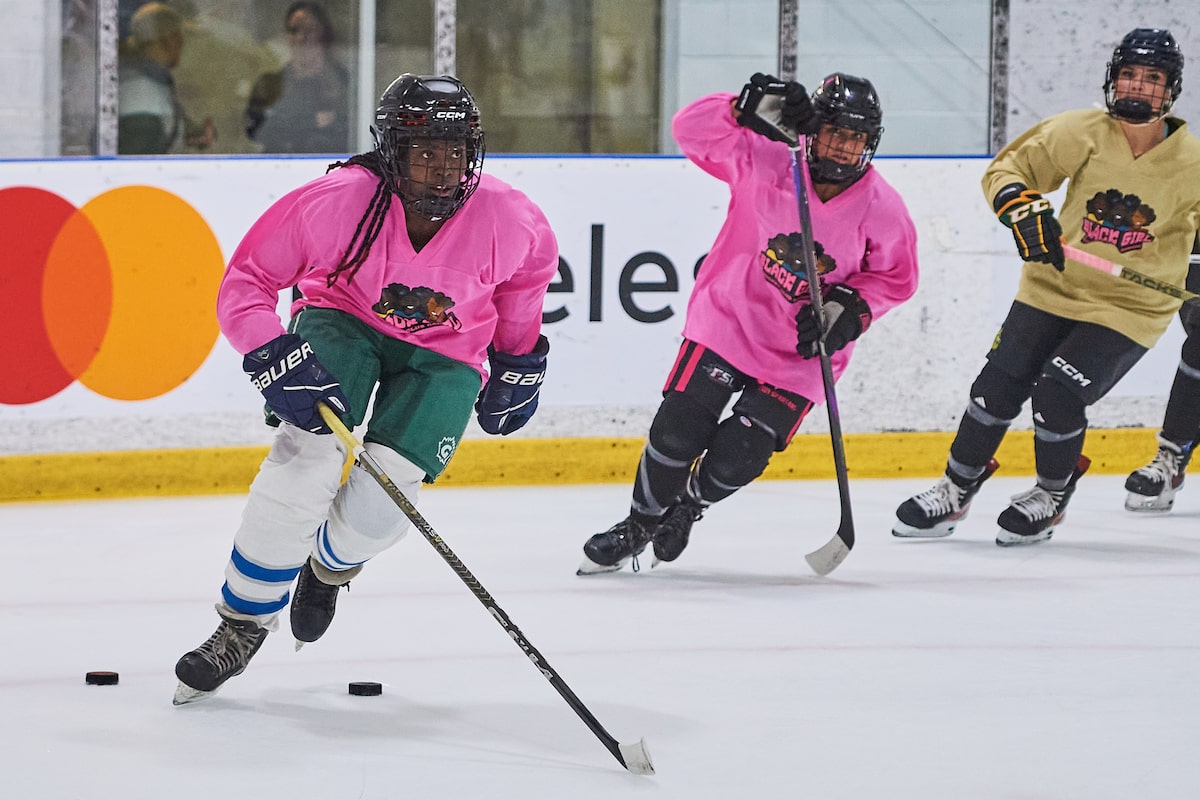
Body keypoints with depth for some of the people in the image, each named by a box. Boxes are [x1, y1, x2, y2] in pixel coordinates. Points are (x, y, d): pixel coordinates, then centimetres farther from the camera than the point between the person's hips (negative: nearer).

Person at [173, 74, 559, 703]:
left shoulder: (509, 220, -23)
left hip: (445, 355, 1)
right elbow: (244, 285, -19)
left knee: (378, 505, -17)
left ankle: (330, 564, 23)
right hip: (343, 321, -1)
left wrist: (518, 360, 9)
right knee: (305, 460, -24)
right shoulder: (336, 201, -28)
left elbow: (532, 265, 4)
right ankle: (244, 621, -6)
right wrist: (275, 358, -33)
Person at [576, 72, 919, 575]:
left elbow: (895, 277, 2)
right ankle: (639, 526, 23)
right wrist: (747, 108, -37)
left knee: (733, 464, -5)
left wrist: (849, 310, -15)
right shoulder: (764, 161, -16)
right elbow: (693, 130, -20)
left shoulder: (881, 211, -12)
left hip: (798, 354, 0)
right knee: (676, 435, -6)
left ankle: (687, 507, 32)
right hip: (726, 321, 0)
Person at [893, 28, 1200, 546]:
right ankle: (954, 493, 19)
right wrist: (1024, 210, -22)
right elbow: (1007, 169, -3)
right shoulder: (1081, 133, -9)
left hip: (1131, 306, -3)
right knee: (998, 385, -1)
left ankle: (1051, 497, 10)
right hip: (1054, 289, 3)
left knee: (1056, 395, -17)